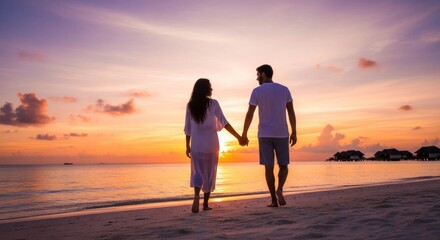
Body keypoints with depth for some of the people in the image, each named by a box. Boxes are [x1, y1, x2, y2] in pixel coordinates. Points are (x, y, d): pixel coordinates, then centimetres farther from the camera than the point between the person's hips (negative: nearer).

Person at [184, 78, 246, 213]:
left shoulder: (190, 105, 3)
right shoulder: (213, 103, -5)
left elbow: (188, 128, 5)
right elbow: (224, 123, -10)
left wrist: (187, 146, 12)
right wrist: (238, 136, -7)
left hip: (196, 144, 2)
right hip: (211, 143, -1)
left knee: (198, 172, 7)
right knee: (210, 174, 10)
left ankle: (196, 196, -21)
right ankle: (205, 204, 14)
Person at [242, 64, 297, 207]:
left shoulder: (257, 91, -2)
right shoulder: (284, 89, 5)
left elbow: (249, 115, -4)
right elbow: (291, 113, 1)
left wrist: (244, 134, 5)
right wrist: (294, 133, 5)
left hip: (264, 135, -1)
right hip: (282, 134, 1)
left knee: (269, 167, 5)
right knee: (283, 166, 11)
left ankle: (274, 200, 3)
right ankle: (279, 189, -15)